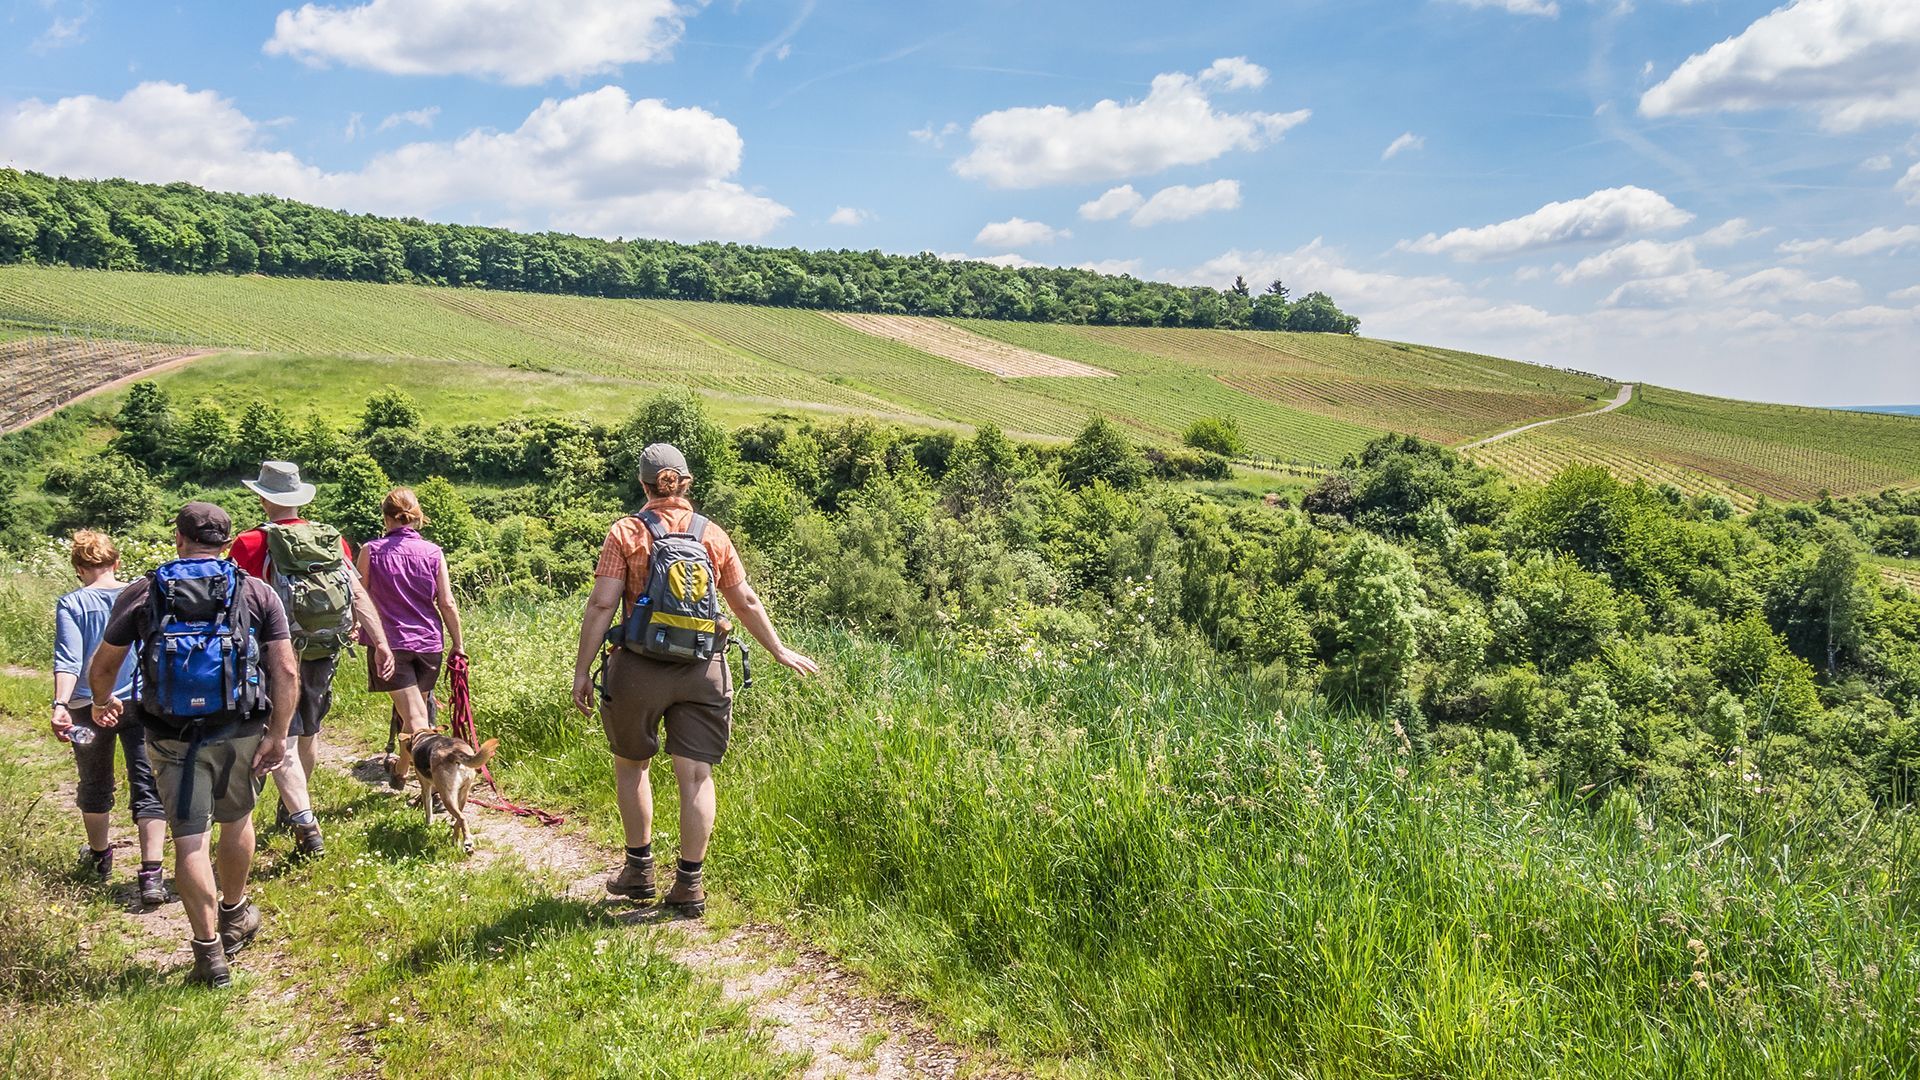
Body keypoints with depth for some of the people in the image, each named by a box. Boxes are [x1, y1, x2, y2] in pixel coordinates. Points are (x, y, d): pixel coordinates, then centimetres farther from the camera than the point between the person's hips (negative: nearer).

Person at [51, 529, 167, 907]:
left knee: (94, 784, 21)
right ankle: (150, 874, -13)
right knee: (148, 787, -2)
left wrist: (60, 704, -23)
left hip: (90, 707, 0)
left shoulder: (72, 604, -6)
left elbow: (68, 659, -17)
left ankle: (99, 856, 41)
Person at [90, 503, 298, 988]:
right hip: (241, 731, 1)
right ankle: (234, 915, 41)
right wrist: (278, 735, -4)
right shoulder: (256, 592, -2)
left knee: (190, 838, 4)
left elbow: (102, 667, 9)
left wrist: (104, 703, 29)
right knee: (236, 820, 22)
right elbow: (286, 670, -9)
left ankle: (209, 951, 5)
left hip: (174, 736, -1)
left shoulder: (141, 594, -1)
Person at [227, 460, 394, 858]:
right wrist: (380, 643, 2)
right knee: (308, 734, 22)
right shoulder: (333, 539, 2)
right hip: (322, 655, 5)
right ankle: (292, 808, 44)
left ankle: (307, 828, -14)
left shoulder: (251, 544, -11)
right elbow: (359, 595, 0)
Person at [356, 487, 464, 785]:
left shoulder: (371, 550, -4)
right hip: (429, 643, 3)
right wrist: (457, 643, 9)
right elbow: (447, 603, 0)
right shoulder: (433, 552, 1)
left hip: (389, 643, -3)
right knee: (418, 710, 20)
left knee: (415, 718, -7)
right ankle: (400, 771, 37)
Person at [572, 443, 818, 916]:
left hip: (639, 668, -2)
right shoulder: (713, 535, 5)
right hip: (703, 670, 2)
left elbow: (601, 605, -9)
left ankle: (639, 870, 25)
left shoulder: (626, 532, -3)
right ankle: (689, 884, 8)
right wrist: (780, 651, 23)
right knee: (696, 775, 5)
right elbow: (746, 602, 11)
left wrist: (582, 669, -3)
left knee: (630, 764, 18)